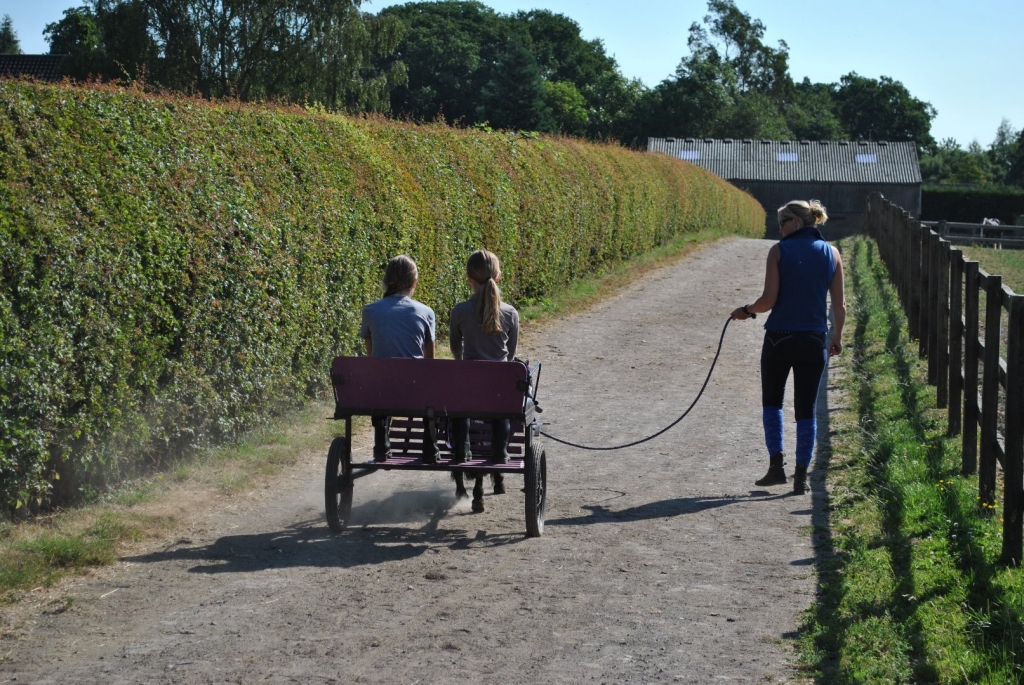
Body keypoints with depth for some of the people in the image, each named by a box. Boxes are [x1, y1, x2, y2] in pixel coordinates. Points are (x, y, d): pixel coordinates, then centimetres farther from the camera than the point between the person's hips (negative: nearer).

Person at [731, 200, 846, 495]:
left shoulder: (779, 251, -7)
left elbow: (769, 300, -11)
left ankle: (776, 465, 6)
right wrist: (837, 338, 17)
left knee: (772, 401, 16)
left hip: (779, 337, -2)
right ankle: (801, 475, 9)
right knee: (806, 409, 10)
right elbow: (840, 305, 4)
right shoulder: (831, 253, 3)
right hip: (814, 339, 3)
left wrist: (747, 310, 8)